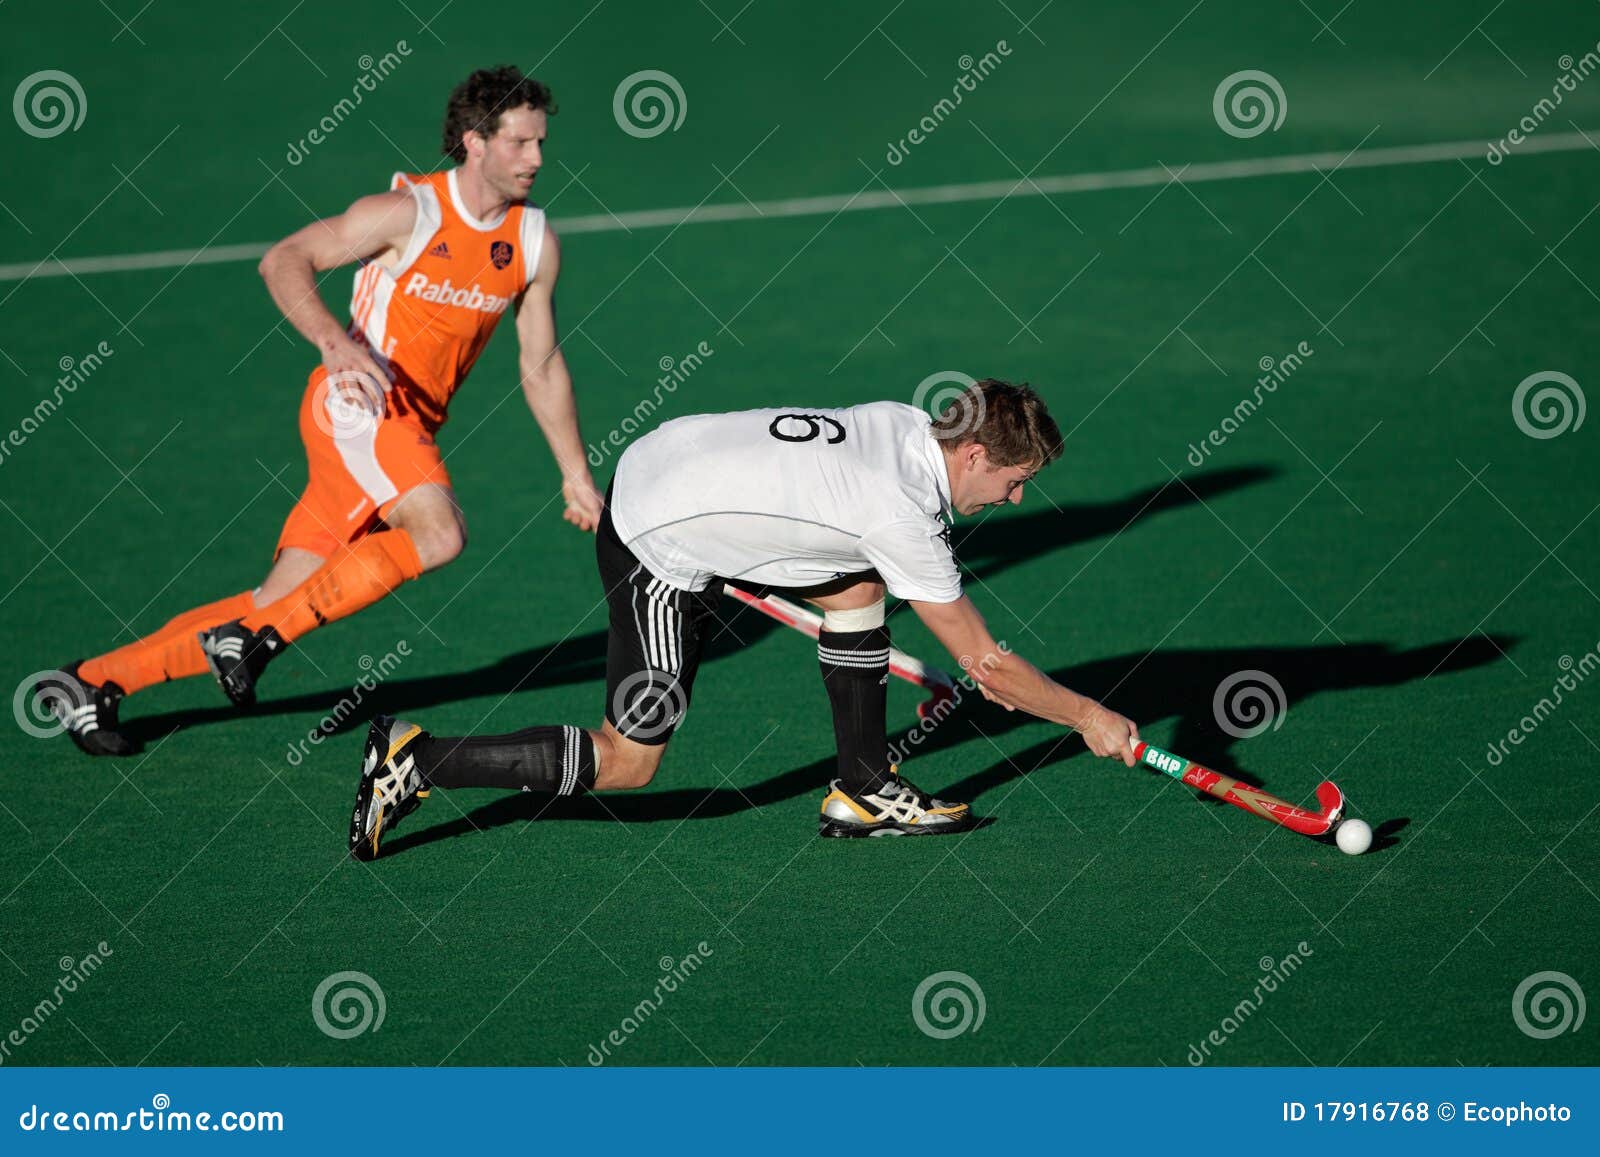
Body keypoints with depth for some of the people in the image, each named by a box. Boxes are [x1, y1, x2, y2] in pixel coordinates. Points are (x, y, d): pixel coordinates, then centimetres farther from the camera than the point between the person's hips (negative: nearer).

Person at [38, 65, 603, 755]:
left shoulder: (535, 243, 6)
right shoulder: (408, 212, -12)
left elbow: (542, 367, 16)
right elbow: (283, 262, -12)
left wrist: (576, 473, 15)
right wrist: (336, 342, -29)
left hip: (409, 428, 7)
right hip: (354, 402, -7)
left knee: (277, 607, 2)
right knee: (439, 532, -31)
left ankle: (93, 683, 9)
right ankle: (258, 636, -23)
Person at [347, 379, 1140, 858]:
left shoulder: (905, 422, -2)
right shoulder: (900, 517, -23)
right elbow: (986, 665, -15)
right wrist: (1090, 719, -5)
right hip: (656, 548, -9)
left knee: (859, 585, 11)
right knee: (627, 765, -2)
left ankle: (864, 793, 18)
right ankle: (417, 763, -1)